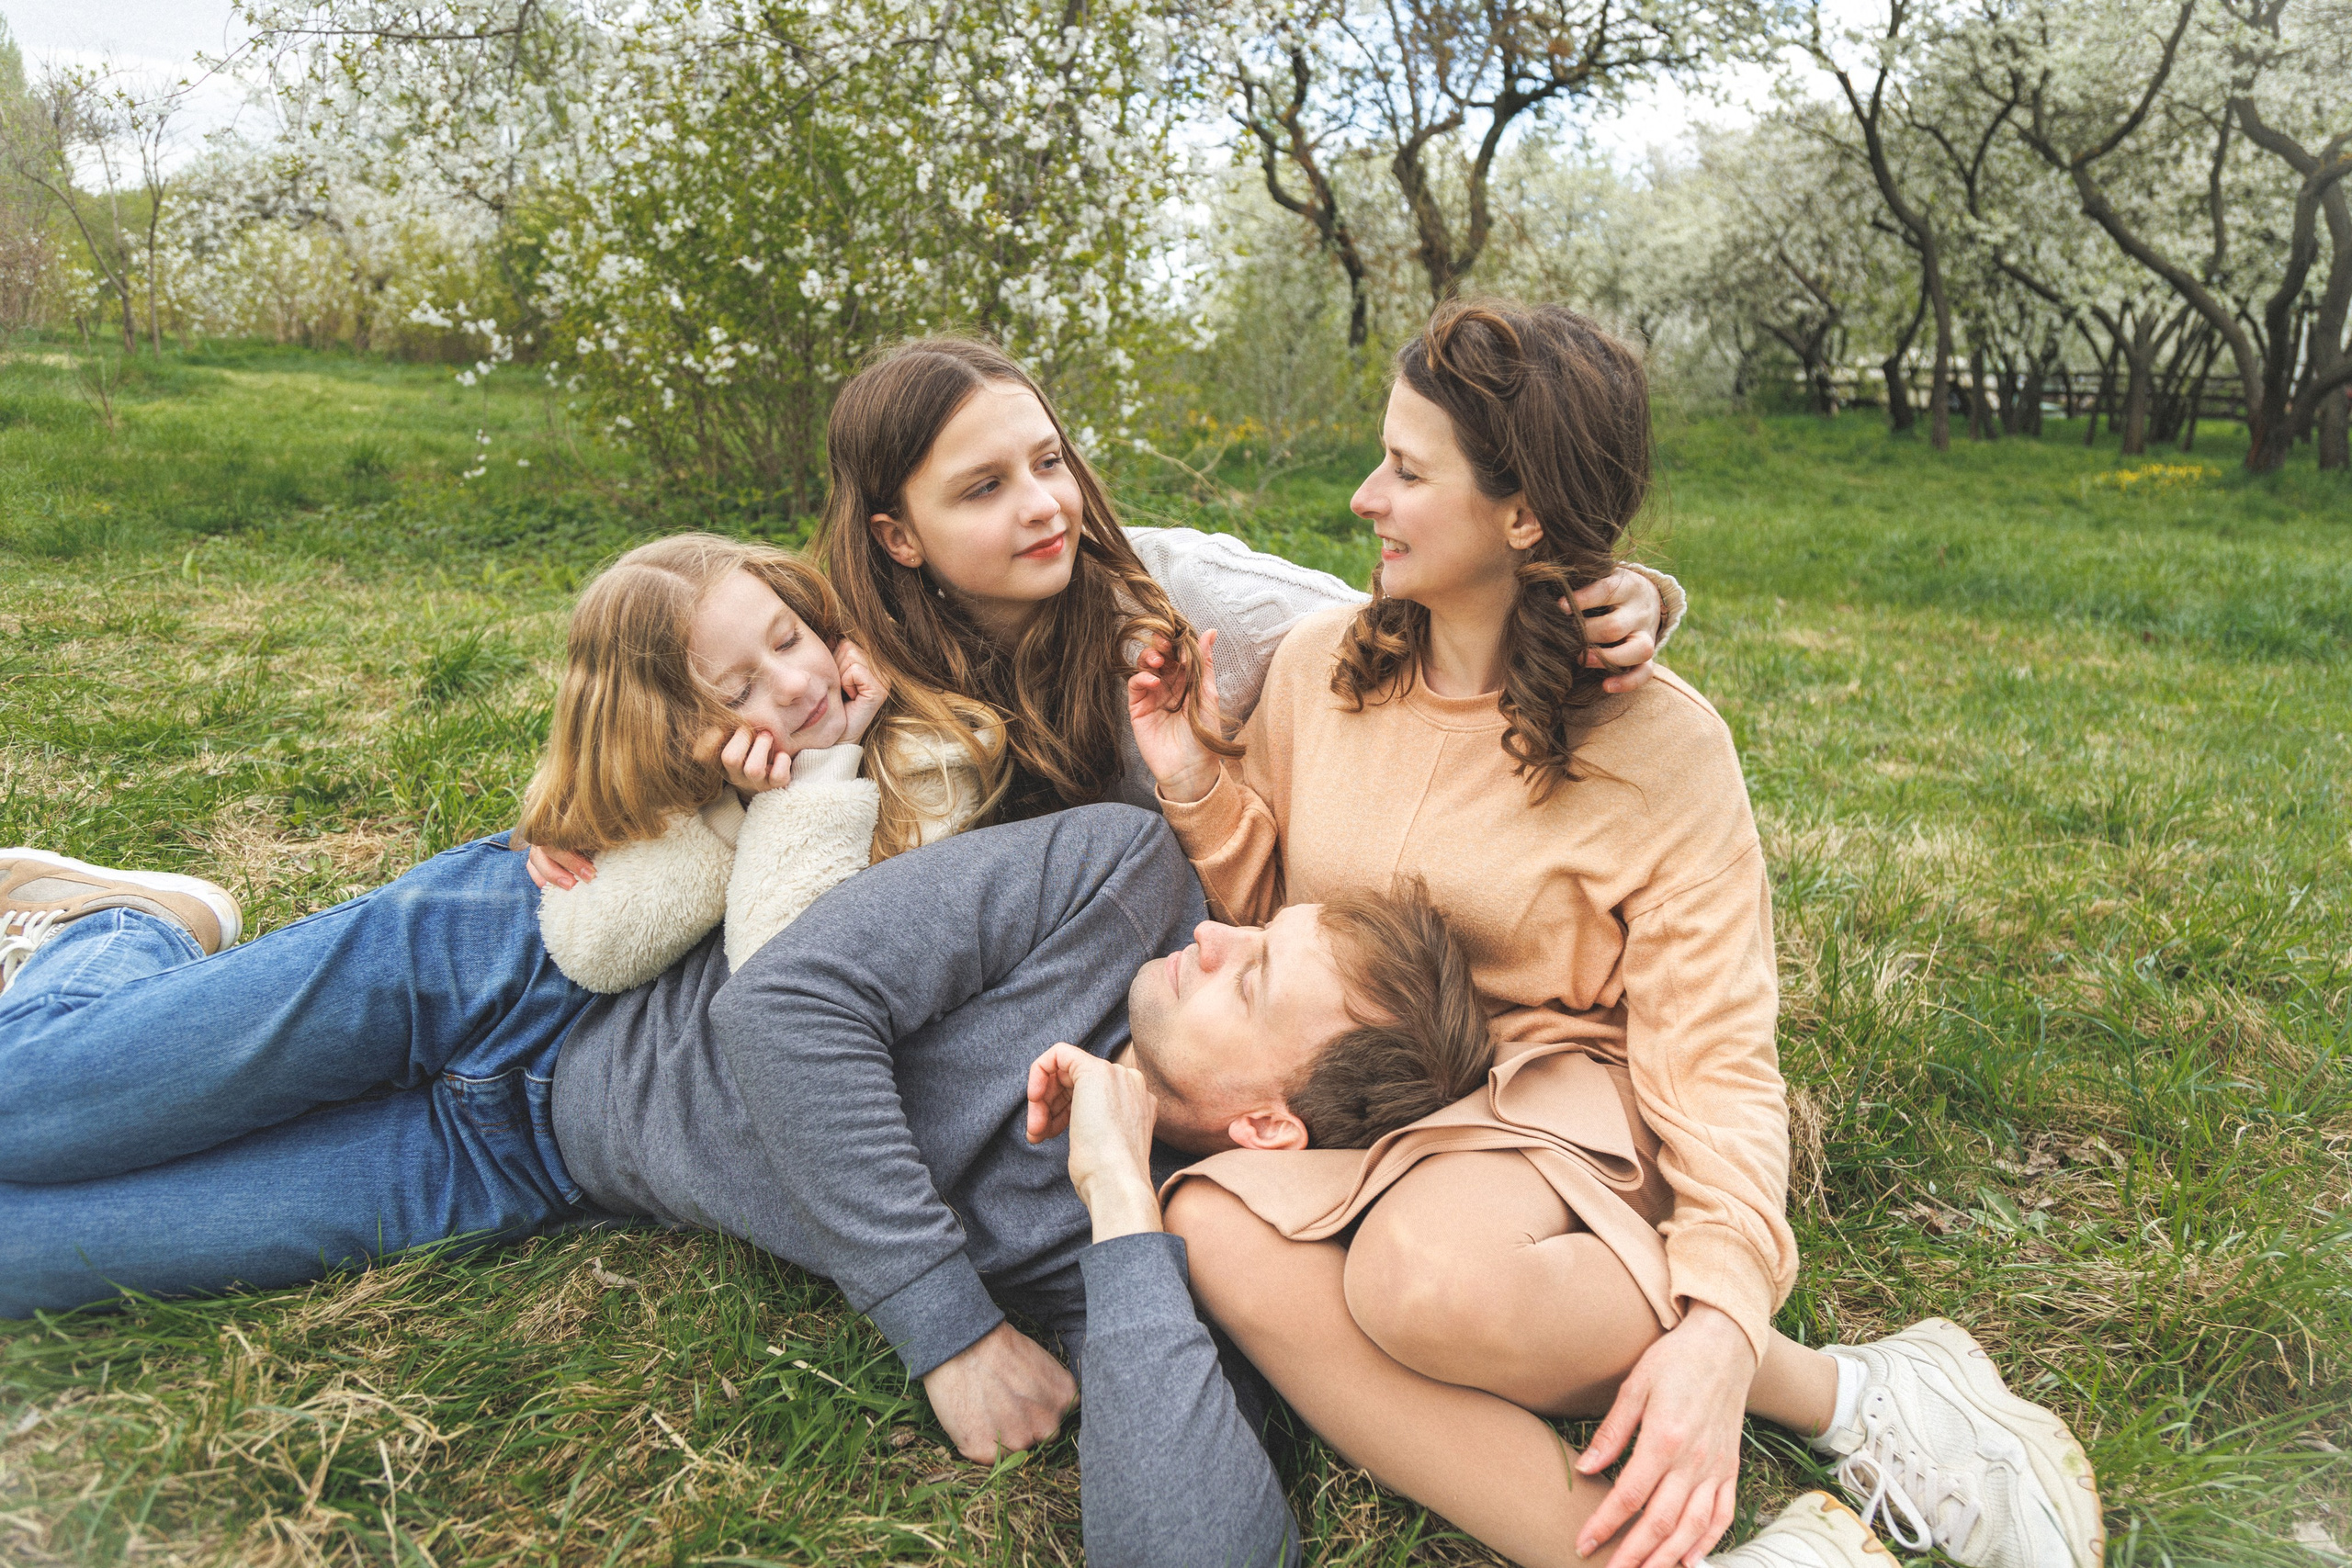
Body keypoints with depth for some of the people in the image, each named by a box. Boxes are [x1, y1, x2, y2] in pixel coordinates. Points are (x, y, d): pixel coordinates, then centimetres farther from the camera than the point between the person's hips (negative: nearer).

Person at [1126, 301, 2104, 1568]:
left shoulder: (1657, 744, -10)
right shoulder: (1317, 667, 2)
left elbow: (1714, 1049, -12)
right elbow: (1267, 910, 14)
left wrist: (1725, 1319, -26)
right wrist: (1197, 789, -6)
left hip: (1552, 1096, -3)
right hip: (1344, 1105, 4)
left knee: (1430, 1273, -38)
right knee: (1212, 1231, -31)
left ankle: (1844, 1393, -12)